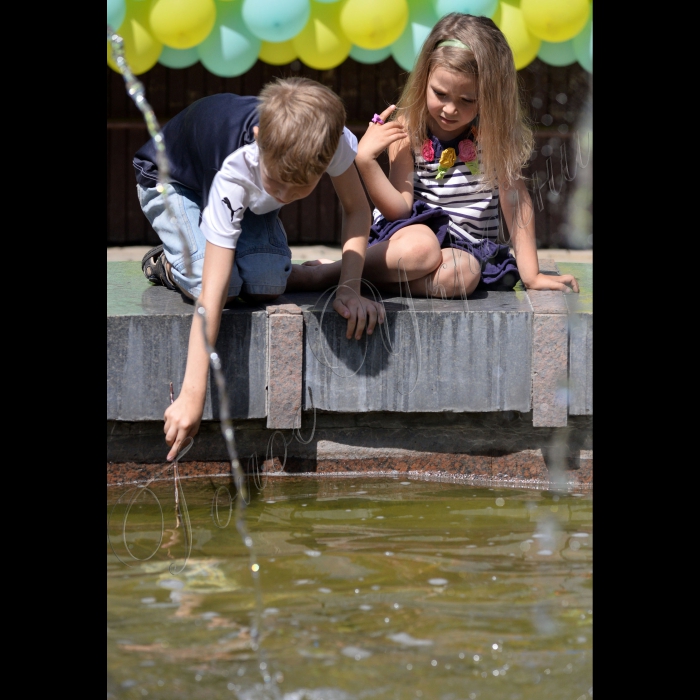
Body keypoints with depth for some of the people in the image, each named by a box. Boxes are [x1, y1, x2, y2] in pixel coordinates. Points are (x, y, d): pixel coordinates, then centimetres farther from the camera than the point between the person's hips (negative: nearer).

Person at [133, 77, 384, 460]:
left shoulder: (334, 140, -35)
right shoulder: (235, 171, -45)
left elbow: (357, 210, -13)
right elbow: (211, 294, -45)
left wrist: (349, 289, -28)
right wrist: (192, 396, -47)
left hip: (249, 197, 4)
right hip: (171, 182, -4)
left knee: (267, 284, -21)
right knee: (225, 284, -28)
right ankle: (166, 265, 4)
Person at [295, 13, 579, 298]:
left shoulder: (496, 132, -6)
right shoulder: (407, 129, -6)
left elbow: (515, 197, -7)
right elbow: (399, 209, -9)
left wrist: (531, 275, -9)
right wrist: (365, 161, -23)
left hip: (468, 246, 1)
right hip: (415, 229, -1)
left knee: (463, 273, -37)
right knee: (420, 249, -40)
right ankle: (327, 272, -21)